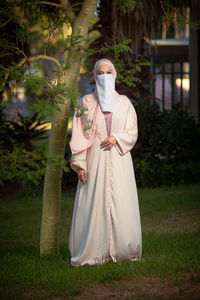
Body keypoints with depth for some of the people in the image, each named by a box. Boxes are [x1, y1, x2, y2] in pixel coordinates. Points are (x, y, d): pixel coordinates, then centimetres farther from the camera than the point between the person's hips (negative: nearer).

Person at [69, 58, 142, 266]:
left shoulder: (124, 102, 12)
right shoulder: (87, 102, 7)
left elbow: (132, 132, 11)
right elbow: (80, 135, 2)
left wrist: (117, 138, -10)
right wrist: (80, 164, -7)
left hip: (119, 161, 2)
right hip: (95, 160, -1)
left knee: (121, 203, -3)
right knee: (94, 204, -6)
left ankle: (122, 250, 2)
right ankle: (95, 252, -3)